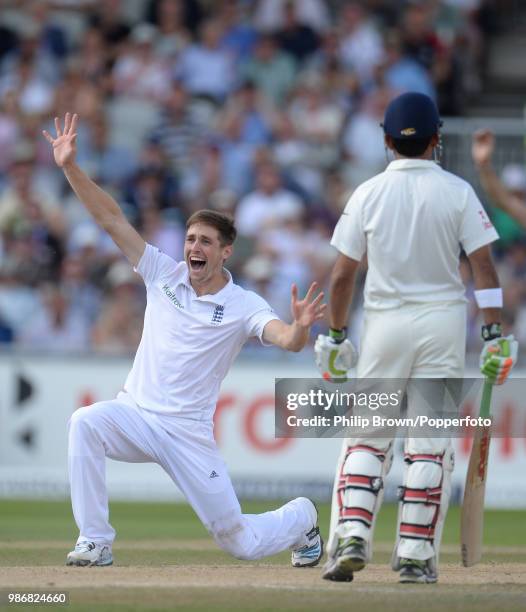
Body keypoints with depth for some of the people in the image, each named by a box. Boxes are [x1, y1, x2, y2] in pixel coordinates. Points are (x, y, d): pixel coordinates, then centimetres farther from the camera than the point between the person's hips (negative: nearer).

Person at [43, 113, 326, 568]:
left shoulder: (244, 307, -6)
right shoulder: (164, 275, 2)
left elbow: (288, 341, -24)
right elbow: (111, 218, -2)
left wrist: (301, 326, -48)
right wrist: (70, 167, -11)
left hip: (189, 433, -2)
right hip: (135, 414, 2)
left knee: (242, 543, 0)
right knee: (85, 422, -33)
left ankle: (301, 518, 37)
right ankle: (95, 542, -26)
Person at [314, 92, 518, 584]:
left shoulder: (368, 194, -1)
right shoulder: (457, 192, -3)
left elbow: (341, 275, -1)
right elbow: (483, 266, -8)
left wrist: (335, 336, 7)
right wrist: (494, 335, -6)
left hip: (384, 322, 1)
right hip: (442, 321, 0)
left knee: (366, 437, 9)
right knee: (431, 442, 3)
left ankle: (351, 538, -8)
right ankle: (415, 557, 1)